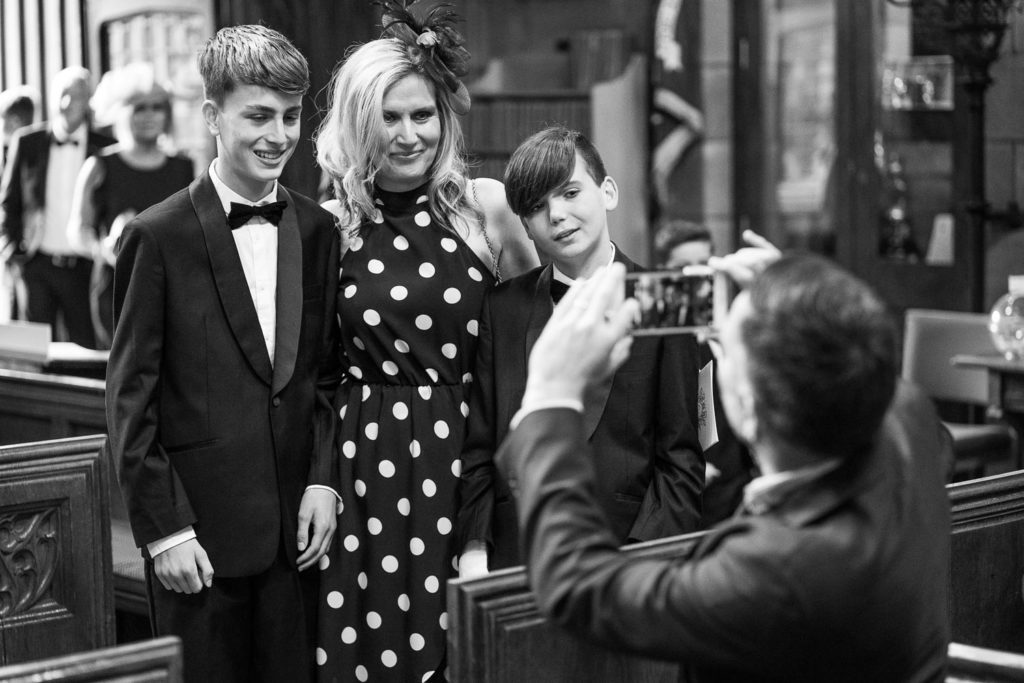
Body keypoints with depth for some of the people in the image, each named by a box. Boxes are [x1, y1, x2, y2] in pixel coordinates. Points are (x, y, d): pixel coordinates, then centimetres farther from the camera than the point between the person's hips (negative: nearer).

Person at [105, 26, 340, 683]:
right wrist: (163, 529, -10)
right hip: (199, 532, -4)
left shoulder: (317, 230, 7)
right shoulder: (158, 236, -8)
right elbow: (131, 398, -7)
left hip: (297, 528, 4)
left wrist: (324, 480, 0)